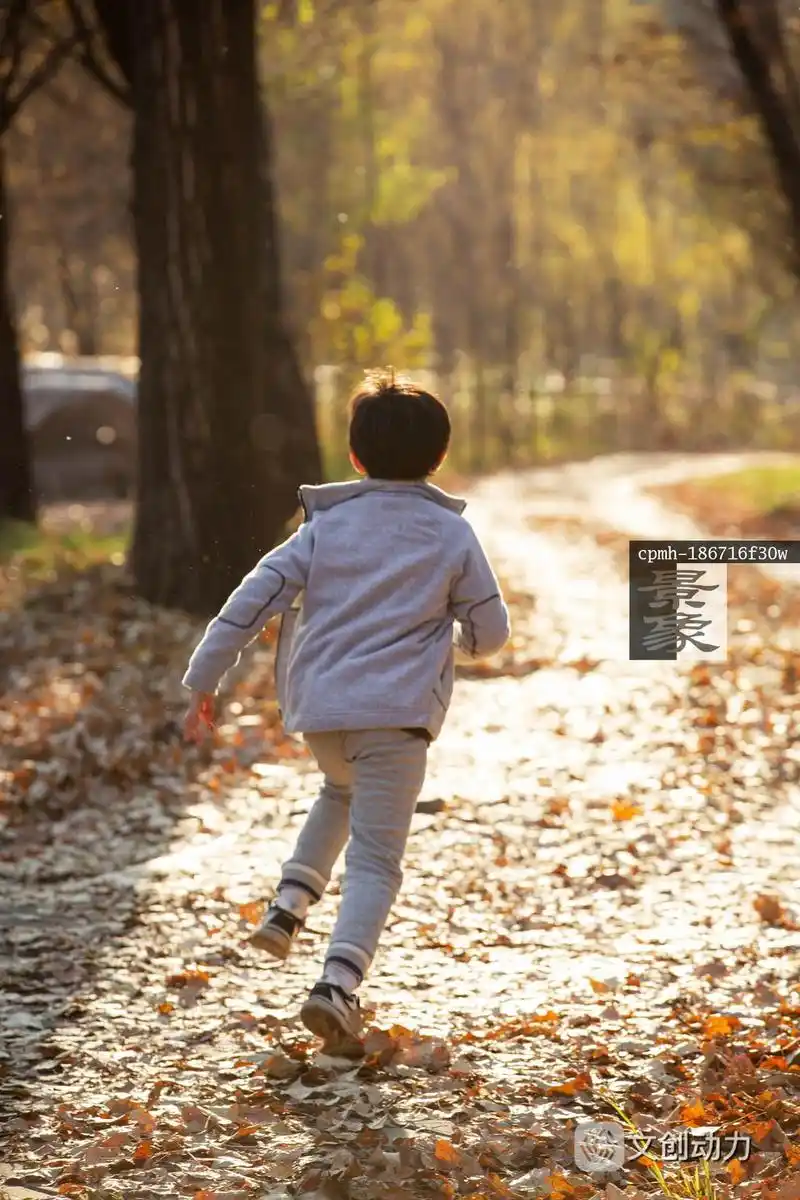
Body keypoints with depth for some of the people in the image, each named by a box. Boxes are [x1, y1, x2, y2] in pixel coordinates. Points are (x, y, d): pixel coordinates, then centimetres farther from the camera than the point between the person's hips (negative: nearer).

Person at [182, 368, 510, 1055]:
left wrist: (205, 678, 8)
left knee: (343, 792, 34)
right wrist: (457, 643, 30)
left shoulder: (327, 525, 8)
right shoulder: (453, 535, 4)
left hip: (315, 708, 3)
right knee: (375, 858, -2)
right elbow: (490, 631, 7)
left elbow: (256, 597, 2)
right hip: (396, 713, -3)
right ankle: (338, 984, -21)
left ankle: (290, 906, 19)